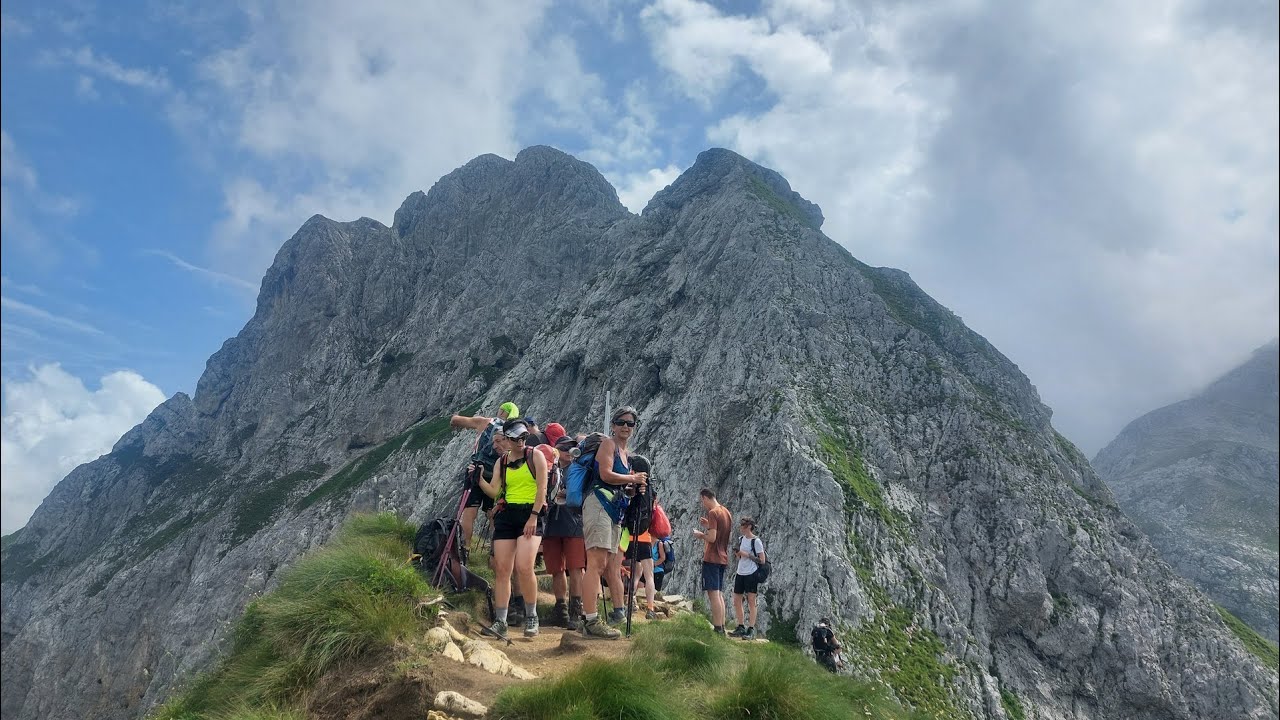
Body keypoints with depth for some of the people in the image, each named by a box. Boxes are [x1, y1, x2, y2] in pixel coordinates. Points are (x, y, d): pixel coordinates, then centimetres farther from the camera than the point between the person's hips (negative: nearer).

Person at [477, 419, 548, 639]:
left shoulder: (535, 456, 1)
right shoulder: (501, 462, 13)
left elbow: (542, 488, -5)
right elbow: (494, 491, 6)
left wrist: (533, 516, -12)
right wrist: (479, 478, -9)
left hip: (530, 514, -4)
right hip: (506, 514, 5)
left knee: (523, 567, -17)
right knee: (501, 569, -2)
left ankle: (531, 617, 0)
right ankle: (500, 622, 5)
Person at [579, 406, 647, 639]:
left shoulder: (626, 455, 25)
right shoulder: (608, 443, 0)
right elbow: (606, 474, -14)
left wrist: (636, 487, 5)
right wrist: (633, 479, -3)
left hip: (615, 510, 9)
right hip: (599, 503, -9)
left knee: (614, 567, 10)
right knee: (597, 562, -16)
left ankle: (619, 611, 16)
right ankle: (590, 620, -19)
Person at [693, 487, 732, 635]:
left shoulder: (712, 513, -14)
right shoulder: (726, 512, 14)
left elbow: (712, 538, -20)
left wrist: (700, 534, -3)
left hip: (711, 558, -9)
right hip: (723, 558, 9)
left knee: (713, 594, -8)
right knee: (719, 594, 12)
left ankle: (717, 629, -10)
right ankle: (722, 628, 13)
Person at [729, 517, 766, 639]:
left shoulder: (756, 541, -10)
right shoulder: (741, 539, 12)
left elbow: (762, 560, -10)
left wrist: (747, 555, -16)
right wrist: (737, 554, -1)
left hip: (751, 574, -8)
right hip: (740, 573, 8)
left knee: (751, 601, -5)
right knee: (736, 600, 8)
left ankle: (751, 629, 0)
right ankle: (741, 627, 19)